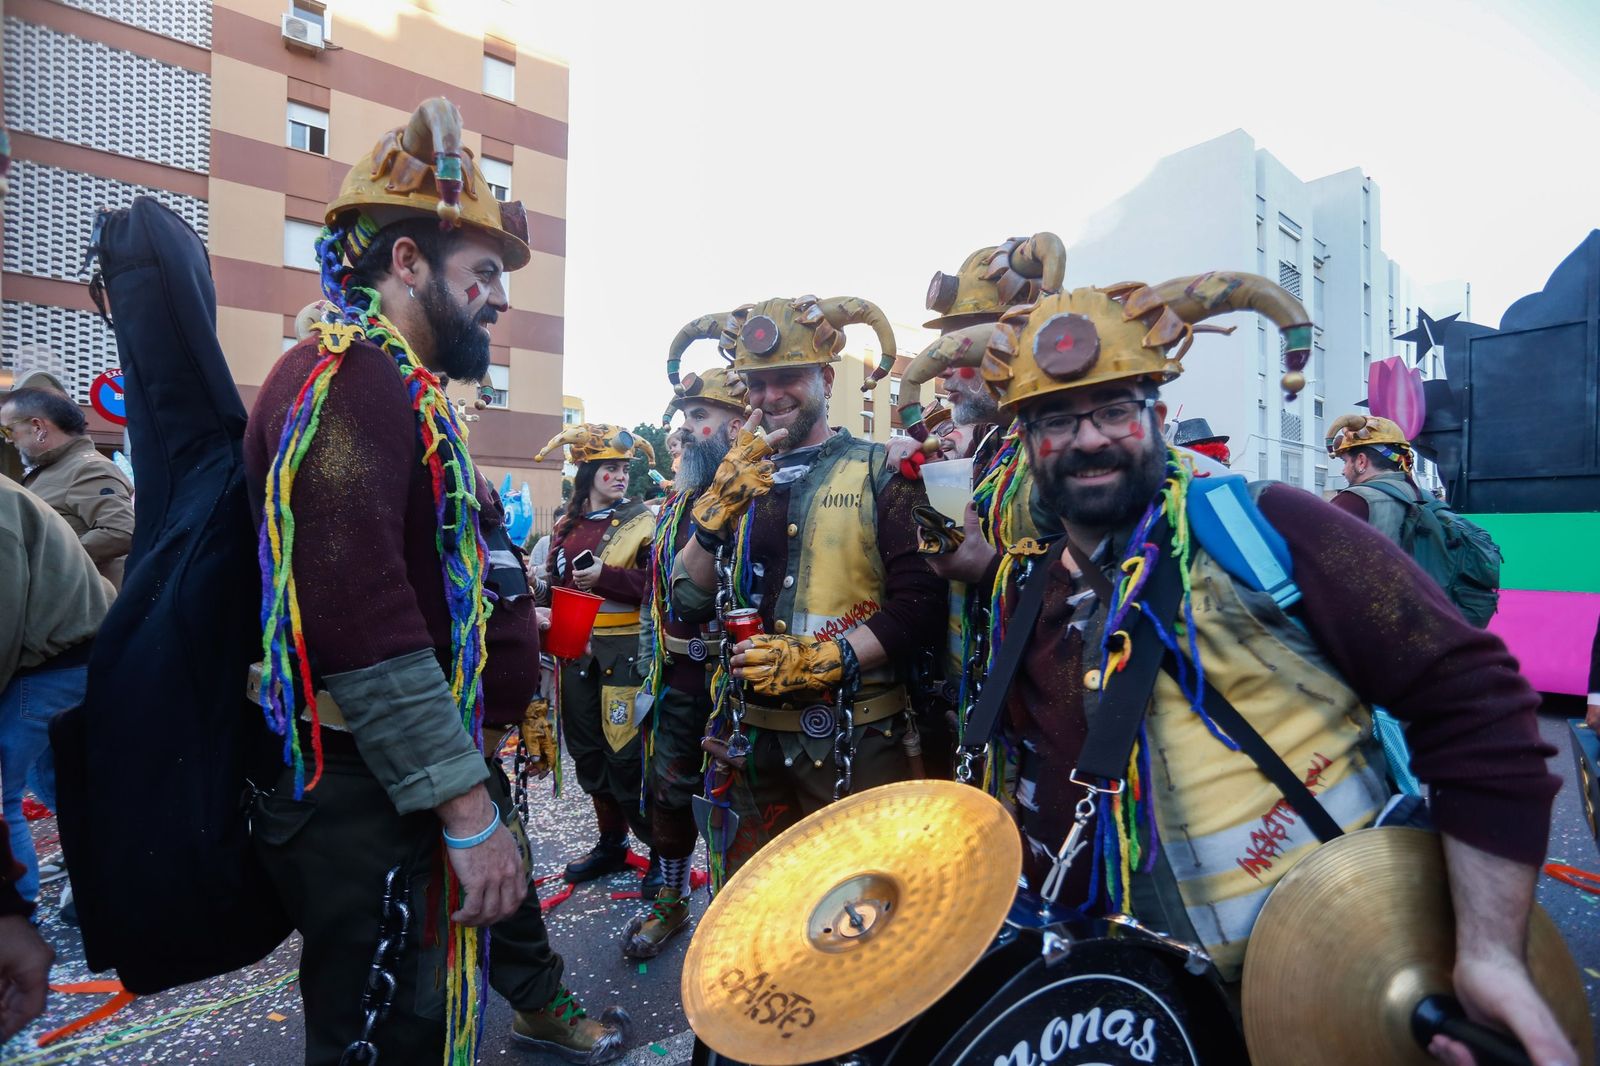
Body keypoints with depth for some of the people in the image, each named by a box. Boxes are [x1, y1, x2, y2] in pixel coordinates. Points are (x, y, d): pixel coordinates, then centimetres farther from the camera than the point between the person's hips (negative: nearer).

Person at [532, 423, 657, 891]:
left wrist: (605, 576, -21)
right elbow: (554, 584, 17)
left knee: (627, 756, -5)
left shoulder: (644, 520, -3)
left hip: (626, 651, -5)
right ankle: (611, 843, 31)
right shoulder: (566, 526, 11)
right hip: (577, 650, 6)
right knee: (588, 753, 13)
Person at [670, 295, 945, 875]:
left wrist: (825, 659, -22)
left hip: (856, 739, -4)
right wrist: (719, 510, -15)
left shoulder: (881, 473, -4)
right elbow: (689, 604, -1)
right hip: (752, 736, 5)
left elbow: (920, 605, -12)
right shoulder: (738, 474, 8)